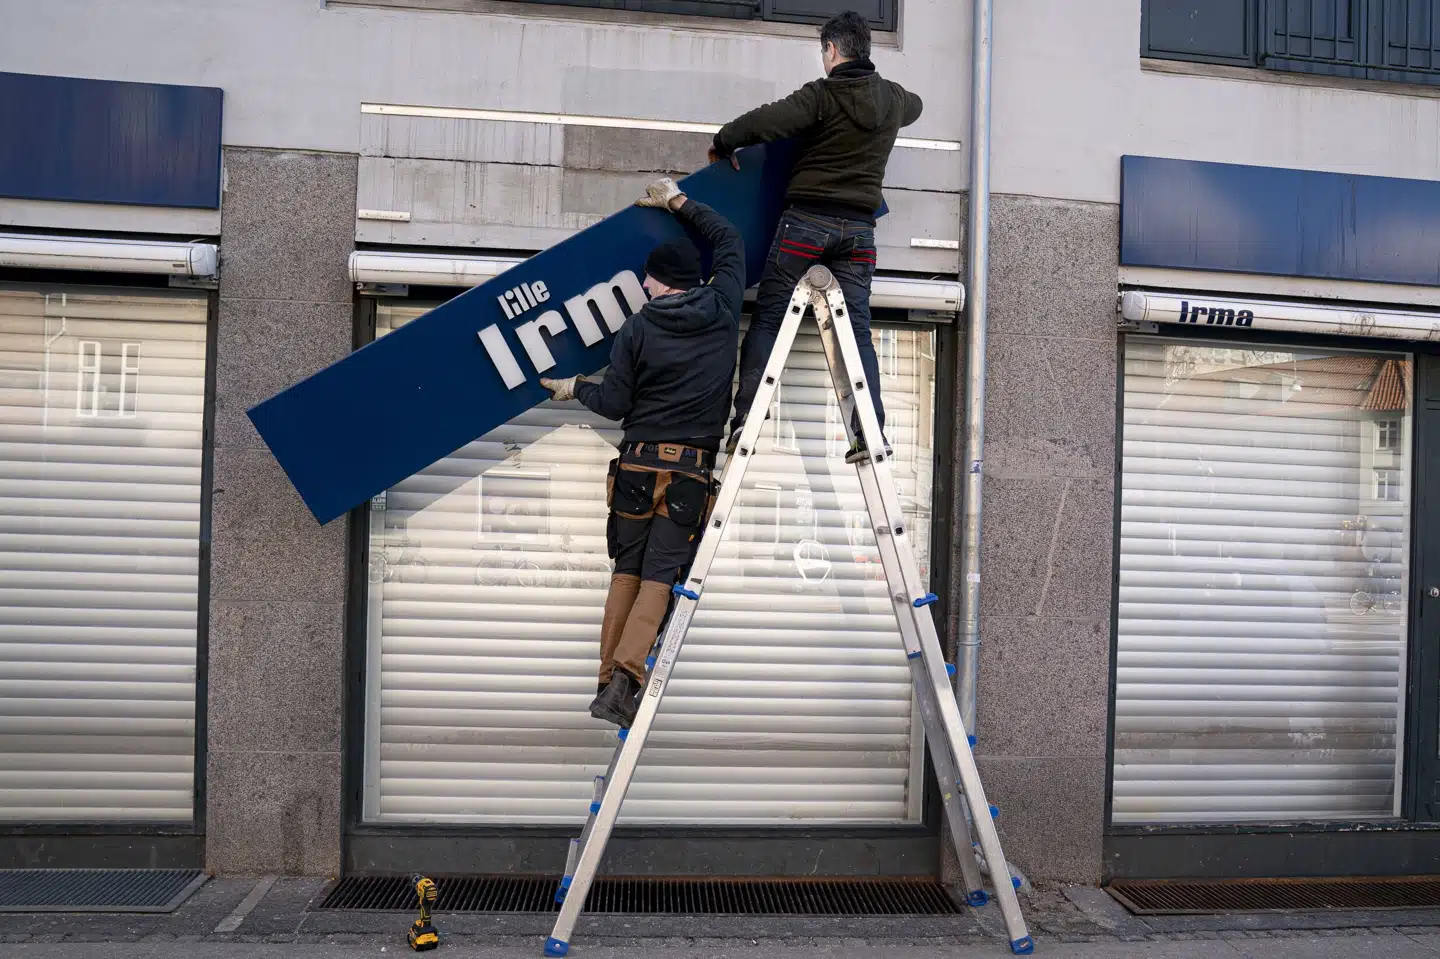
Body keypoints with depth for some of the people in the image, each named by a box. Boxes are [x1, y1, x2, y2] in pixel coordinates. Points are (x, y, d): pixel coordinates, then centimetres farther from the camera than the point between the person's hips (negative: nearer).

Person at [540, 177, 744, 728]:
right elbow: (730, 240, 20)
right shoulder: (722, 310, 4)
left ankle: (608, 680, 12)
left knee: (627, 571, 11)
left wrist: (575, 388, 21)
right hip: (691, 468, 0)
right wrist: (680, 203, 29)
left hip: (637, 462, 0)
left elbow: (614, 404, 2)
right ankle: (624, 678, -16)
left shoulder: (637, 329, -1)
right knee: (661, 575, -2)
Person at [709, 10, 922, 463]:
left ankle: (746, 416, -9)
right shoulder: (893, 99, 11)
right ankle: (871, 430, -4)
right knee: (857, 329, 4)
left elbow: (765, 121, -18)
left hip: (807, 220, -4)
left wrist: (723, 142, -1)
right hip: (858, 227, 5)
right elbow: (914, 105, 36)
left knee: (766, 318, 0)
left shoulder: (822, 95, -7)